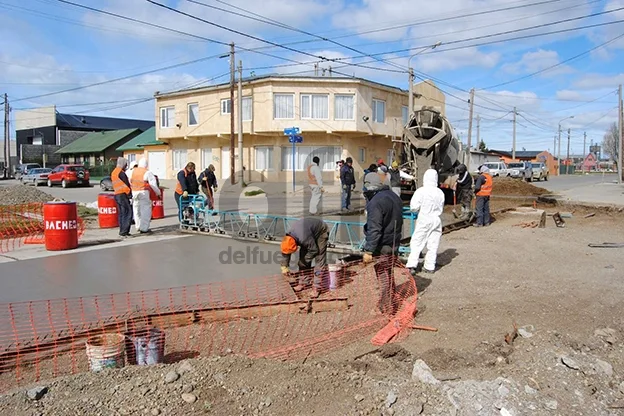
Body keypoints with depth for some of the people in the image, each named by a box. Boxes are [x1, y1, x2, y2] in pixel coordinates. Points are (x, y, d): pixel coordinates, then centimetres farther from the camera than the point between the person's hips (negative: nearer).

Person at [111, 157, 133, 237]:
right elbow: (126, 184, -14)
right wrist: (130, 194, -8)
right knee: (128, 213, -9)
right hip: (123, 195, -10)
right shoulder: (121, 172, -12)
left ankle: (122, 231, 14)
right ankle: (124, 231, -13)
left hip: (116, 195, 10)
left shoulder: (113, 172, 18)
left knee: (121, 214, 12)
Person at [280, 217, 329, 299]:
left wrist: (304, 260, -15)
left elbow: (314, 250, -27)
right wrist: (284, 267, -1)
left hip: (321, 232, -7)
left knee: (319, 260, -13)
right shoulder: (288, 237, -19)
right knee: (302, 259, 4)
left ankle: (317, 288, -11)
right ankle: (303, 283, 16)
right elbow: (285, 251, -3)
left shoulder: (304, 238, -42)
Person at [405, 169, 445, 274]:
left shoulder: (421, 191, -13)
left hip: (424, 220, -4)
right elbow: (441, 208, 11)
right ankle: (430, 266, 17)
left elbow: (414, 207, -13)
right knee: (433, 244, 11)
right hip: (436, 220, 4)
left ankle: (411, 265, -5)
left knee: (416, 243, 2)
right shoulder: (440, 192, 1)